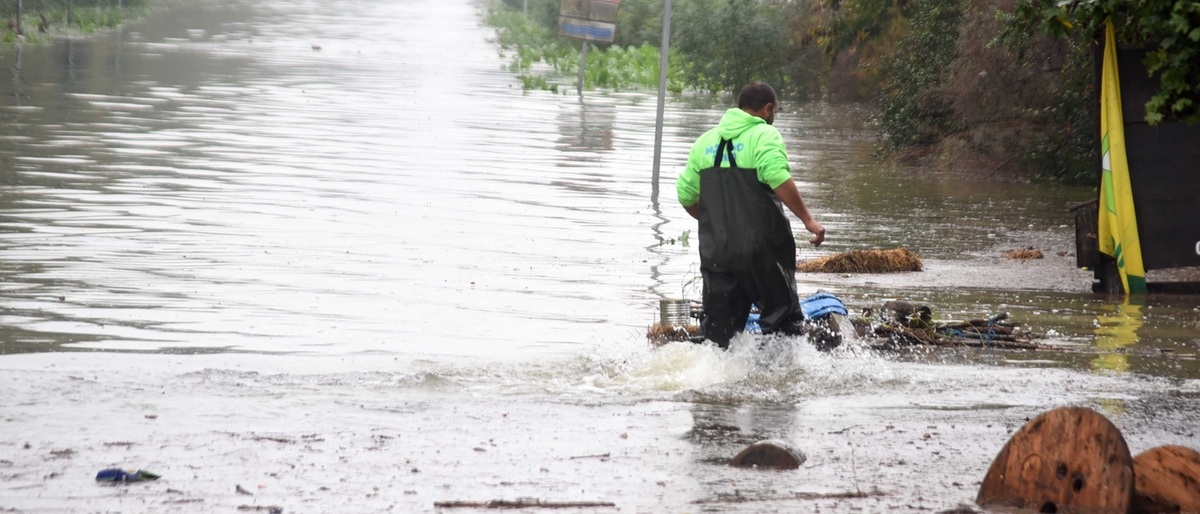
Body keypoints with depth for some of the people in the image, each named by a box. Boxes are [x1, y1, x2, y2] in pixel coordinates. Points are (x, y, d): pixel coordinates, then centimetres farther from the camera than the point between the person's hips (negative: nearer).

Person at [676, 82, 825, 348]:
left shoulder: (705, 141, 12)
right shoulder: (765, 135, -6)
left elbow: (686, 196, 15)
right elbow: (778, 179, -23)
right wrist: (808, 220, -22)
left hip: (715, 252, 5)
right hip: (761, 248, -5)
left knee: (719, 329, 9)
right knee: (782, 317, 8)